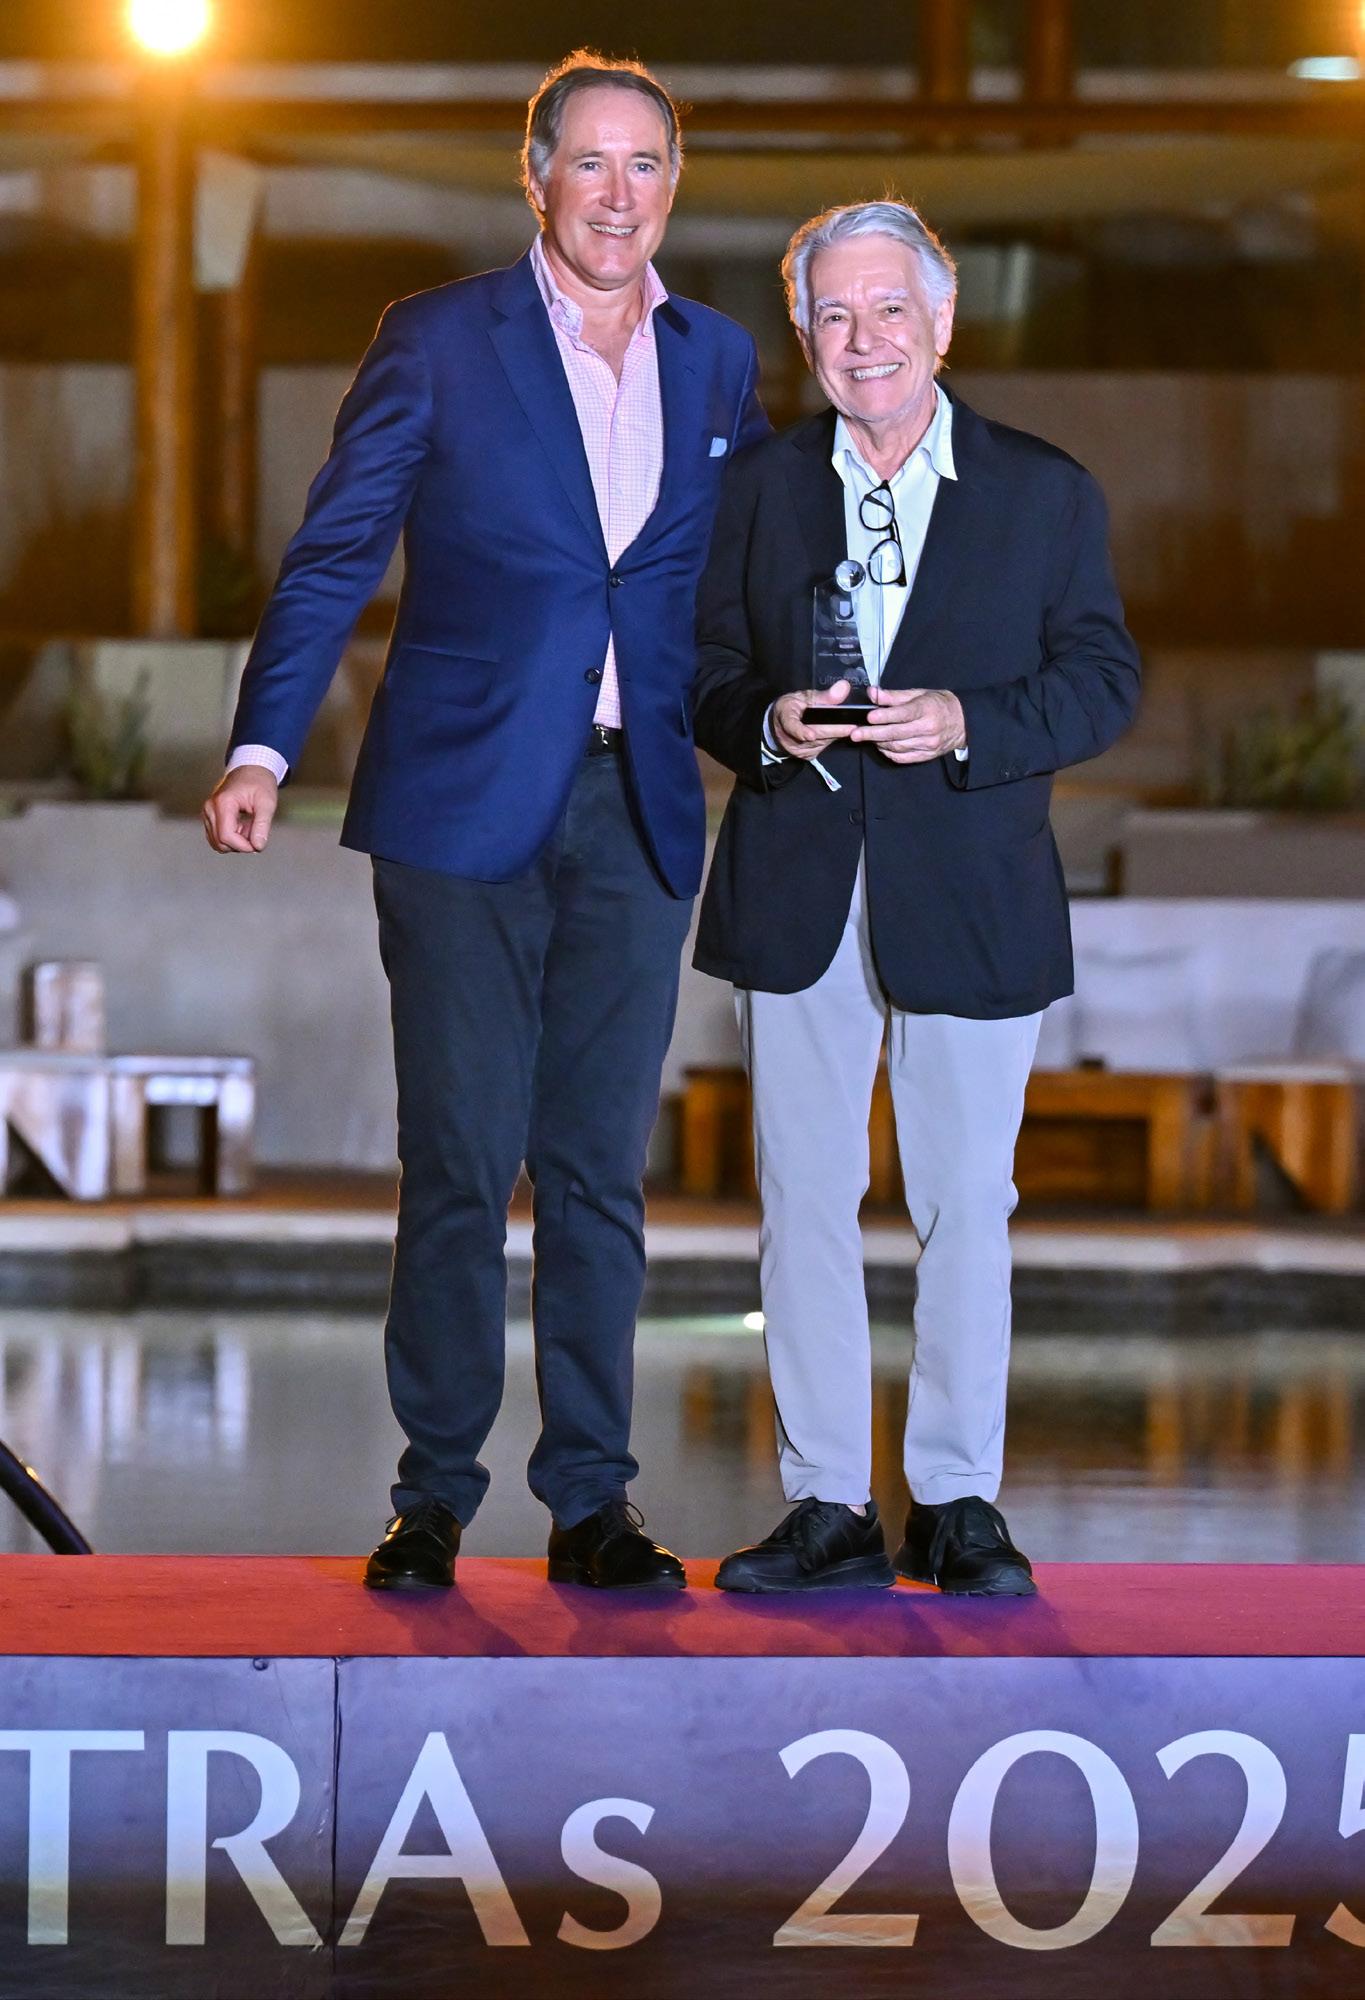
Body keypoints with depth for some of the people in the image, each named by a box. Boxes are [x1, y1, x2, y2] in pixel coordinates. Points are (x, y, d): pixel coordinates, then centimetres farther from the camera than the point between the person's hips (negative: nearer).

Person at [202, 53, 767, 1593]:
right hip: (464, 796, -3)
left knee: (601, 1167, 4)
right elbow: (333, 558, -2)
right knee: (458, 1164, -1)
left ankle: (590, 1502, 9)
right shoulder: (438, 340, 0)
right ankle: (435, 1496, 8)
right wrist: (262, 751, -12)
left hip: (638, 809, 3)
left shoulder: (719, 363, 11)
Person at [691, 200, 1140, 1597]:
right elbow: (704, 673, 9)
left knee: (966, 1208, 3)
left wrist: (968, 726, -16)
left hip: (969, 904, -1)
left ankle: (960, 1497, 13)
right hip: (799, 899, 2)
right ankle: (828, 1506, 10)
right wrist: (767, 724, -13)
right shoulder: (756, 488, 7)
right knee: (804, 1204, 3)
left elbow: (1102, 680, 0)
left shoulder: (1045, 493, 3)